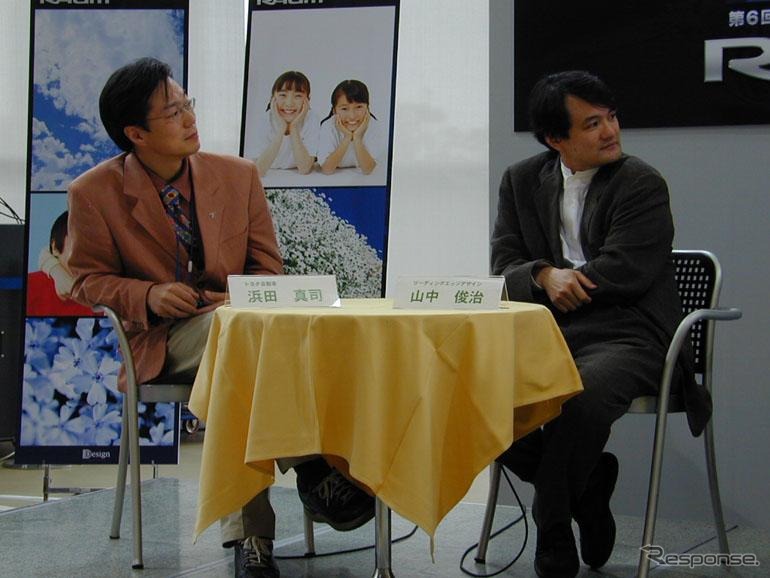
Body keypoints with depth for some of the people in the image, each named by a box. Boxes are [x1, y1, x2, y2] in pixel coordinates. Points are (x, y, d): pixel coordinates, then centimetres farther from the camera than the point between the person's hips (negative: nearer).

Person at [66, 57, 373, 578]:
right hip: (163, 339, -2)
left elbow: (267, 266, 13)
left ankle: (249, 534, -34)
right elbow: (88, 280, 7)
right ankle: (315, 470, -32)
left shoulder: (238, 175, 9)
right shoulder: (94, 193, 2)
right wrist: (147, 296, -14)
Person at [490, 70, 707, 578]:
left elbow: (624, 272, -11)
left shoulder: (641, 183, -1)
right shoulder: (522, 181, 14)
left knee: (580, 397, -36)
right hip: (549, 336, 5)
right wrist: (545, 277, -13)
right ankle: (588, 485, 0)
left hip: (627, 336, -5)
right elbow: (505, 266, 8)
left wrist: (561, 281, -5)